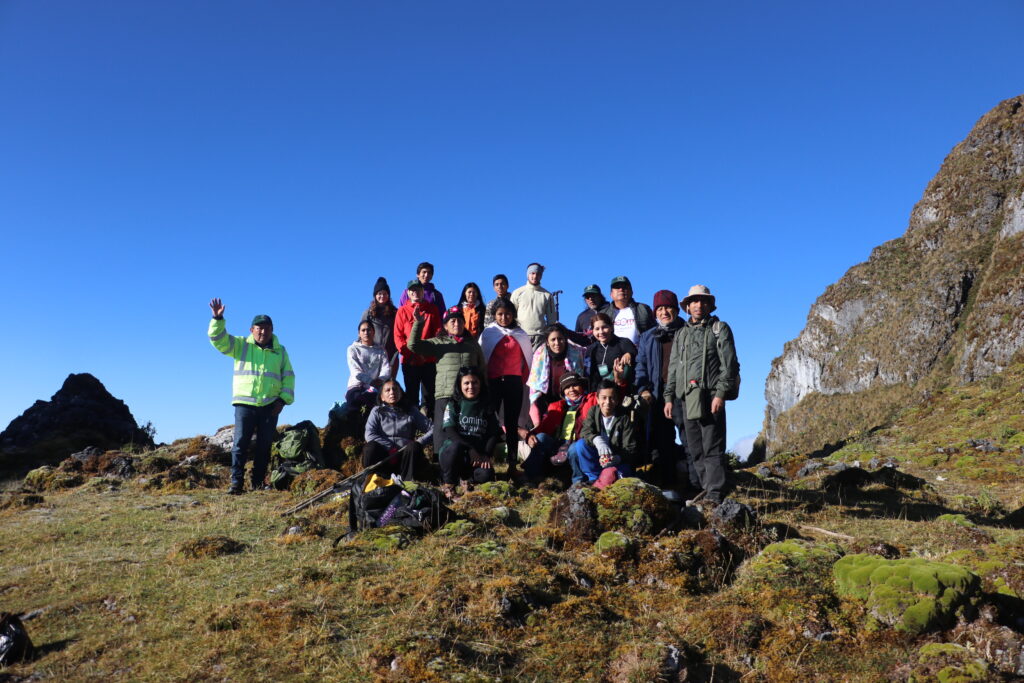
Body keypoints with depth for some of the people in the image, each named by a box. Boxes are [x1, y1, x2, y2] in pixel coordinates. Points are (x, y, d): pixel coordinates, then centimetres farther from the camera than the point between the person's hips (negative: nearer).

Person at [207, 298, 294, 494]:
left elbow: (288, 377, 12)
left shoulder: (280, 352, 13)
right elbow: (218, 339, -3)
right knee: (240, 442, -7)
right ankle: (236, 482, -5)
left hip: (270, 405, 2)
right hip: (244, 403, -2)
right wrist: (218, 319, -18)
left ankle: (258, 483, 13)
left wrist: (284, 399, 0)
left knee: (264, 445, 5)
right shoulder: (240, 345, 9)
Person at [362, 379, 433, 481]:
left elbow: (433, 428, 5)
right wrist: (391, 448, -13)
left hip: (405, 456, 1)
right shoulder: (377, 411, 12)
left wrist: (418, 443, -11)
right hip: (384, 457, 0)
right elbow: (369, 435, -4)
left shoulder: (411, 412, 12)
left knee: (413, 447, -30)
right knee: (370, 447, -30)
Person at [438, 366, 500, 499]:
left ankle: (465, 478, 7)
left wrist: (487, 455, -14)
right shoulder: (453, 405, 3)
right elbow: (449, 431, -10)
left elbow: (493, 434, 5)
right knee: (456, 446, -37)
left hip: (478, 455, 2)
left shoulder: (487, 407, 11)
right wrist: (470, 449, -24)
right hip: (451, 451, -2)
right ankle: (447, 484, -13)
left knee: (486, 475, -29)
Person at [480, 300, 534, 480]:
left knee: (512, 424, 2)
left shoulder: (521, 334, 8)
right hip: (493, 381, -1)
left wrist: (523, 379, 9)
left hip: (514, 382, 1)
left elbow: (528, 358, 12)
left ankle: (513, 464, 2)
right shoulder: (488, 333, 4)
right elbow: (481, 358, 3)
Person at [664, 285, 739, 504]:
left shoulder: (719, 329, 6)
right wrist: (669, 397, 12)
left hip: (711, 397, -5)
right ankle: (706, 490, 13)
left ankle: (714, 494, -9)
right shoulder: (681, 334, 21)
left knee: (712, 448, -9)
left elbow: (728, 364, -3)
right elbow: (673, 368, 21)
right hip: (686, 398, 6)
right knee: (695, 450, 6)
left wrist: (721, 394, -13)